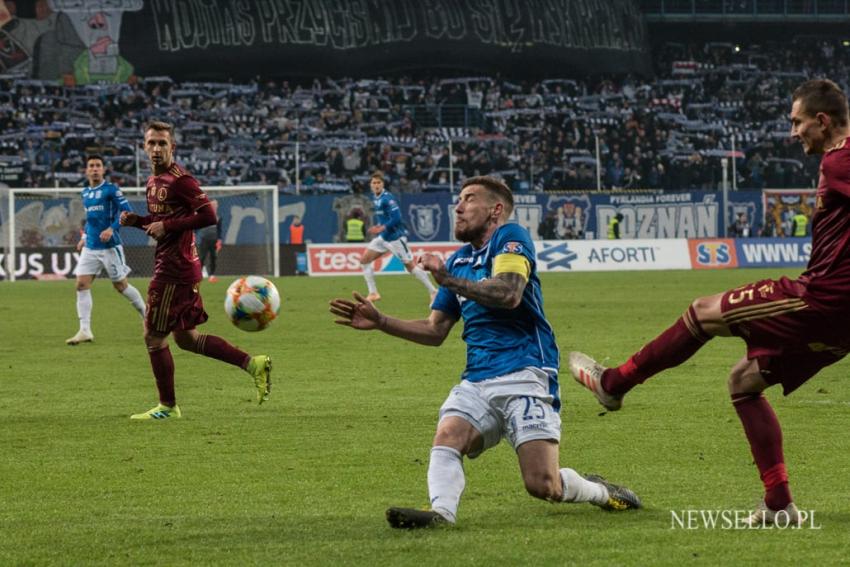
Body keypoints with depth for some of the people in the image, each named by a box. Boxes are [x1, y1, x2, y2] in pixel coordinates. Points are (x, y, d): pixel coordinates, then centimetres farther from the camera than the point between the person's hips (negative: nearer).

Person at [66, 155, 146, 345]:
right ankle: (85, 331, -9)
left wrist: (112, 228, -24)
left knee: (120, 285, 3)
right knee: (82, 284, -8)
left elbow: (127, 211, -13)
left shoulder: (111, 190, -8)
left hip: (110, 246, -6)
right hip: (90, 248, 6)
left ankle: (146, 314, 26)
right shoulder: (85, 193, 12)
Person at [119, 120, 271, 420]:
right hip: (172, 266, 10)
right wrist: (136, 220, 7)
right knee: (185, 337, 14)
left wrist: (167, 226, -21)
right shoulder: (154, 181, 15)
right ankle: (253, 364, 15)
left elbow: (208, 216, -21)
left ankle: (167, 406, 8)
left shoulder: (179, 180, -14)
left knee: (154, 335, -2)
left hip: (174, 269, -10)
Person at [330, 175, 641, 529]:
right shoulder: (458, 261, 23)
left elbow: (509, 294, -19)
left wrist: (448, 280, -19)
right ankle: (441, 512, -43)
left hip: (524, 375, -7)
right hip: (477, 381, 7)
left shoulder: (511, 237, 0)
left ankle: (599, 492, 15)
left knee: (542, 485, -14)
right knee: (446, 437, -26)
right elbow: (435, 331, 26)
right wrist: (380, 322, 15)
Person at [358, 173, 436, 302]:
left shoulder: (387, 198, -19)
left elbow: (396, 218, -25)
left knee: (410, 266, -4)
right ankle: (373, 293, 9)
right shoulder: (376, 198, 8)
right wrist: (378, 227, 13)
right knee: (364, 260, 3)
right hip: (383, 237, 9)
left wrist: (381, 228, -25)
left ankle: (433, 292, 6)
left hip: (395, 237, -9)